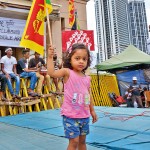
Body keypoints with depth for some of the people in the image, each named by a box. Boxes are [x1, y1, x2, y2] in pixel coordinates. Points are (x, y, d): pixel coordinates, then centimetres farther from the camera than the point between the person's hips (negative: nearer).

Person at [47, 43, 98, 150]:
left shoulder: (87, 78, 6)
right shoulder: (67, 72, -10)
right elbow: (52, 73, -25)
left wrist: (92, 110, 19)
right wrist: (50, 57, -30)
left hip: (84, 115, 6)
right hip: (70, 115, -6)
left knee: (82, 140, 19)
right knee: (74, 141, -2)